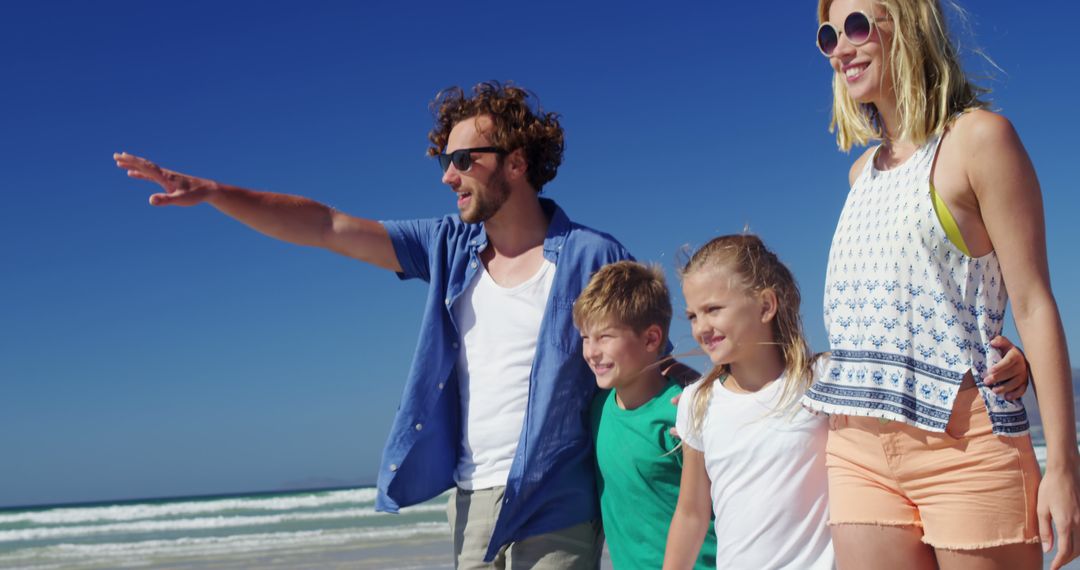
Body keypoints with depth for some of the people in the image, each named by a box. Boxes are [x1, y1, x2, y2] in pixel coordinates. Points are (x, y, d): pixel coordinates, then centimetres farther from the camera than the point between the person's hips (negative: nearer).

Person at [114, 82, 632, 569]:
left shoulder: (590, 258, -7)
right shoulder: (450, 246, 6)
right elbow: (325, 226, 4)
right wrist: (211, 192, -5)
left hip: (553, 512, -4)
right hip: (472, 503, 5)